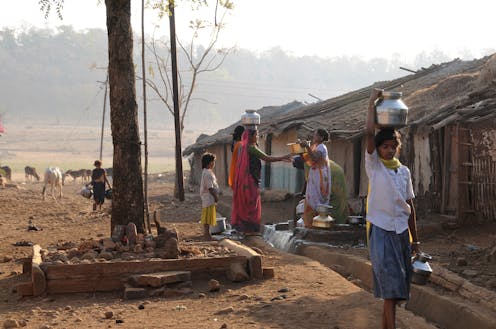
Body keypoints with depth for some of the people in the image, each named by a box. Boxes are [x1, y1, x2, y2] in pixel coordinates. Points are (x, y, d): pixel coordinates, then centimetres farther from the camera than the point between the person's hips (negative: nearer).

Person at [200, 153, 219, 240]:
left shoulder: (207, 172, 16)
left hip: (208, 198, 11)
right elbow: (210, 187, -21)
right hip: (209, 197, -11)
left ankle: (206, 233, 19)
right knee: (208, 216, -6)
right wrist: (215, 196, -16)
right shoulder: (207, 173, -18)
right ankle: (207, 233, -4)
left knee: (208, 217, 14)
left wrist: (215, 195, 18)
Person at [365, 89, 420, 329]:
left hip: (401, 231, 5)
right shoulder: (374, 165, -2)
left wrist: (414, 238, 12)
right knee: (390, 284, -12)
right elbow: (369, 133, -17)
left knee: (396, 288, 8)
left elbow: (409, 205, 12)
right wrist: (372, 103, -11)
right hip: (381, 230, -5)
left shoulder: (404, 171, 10)